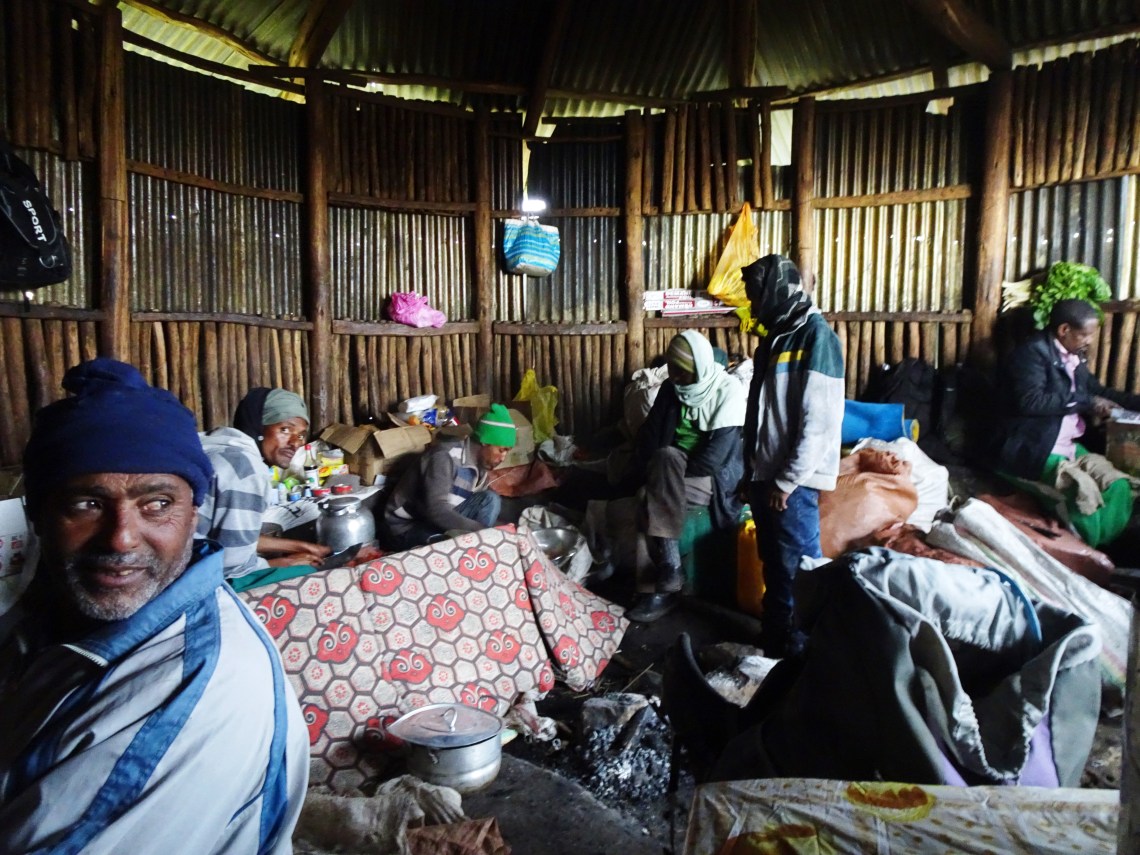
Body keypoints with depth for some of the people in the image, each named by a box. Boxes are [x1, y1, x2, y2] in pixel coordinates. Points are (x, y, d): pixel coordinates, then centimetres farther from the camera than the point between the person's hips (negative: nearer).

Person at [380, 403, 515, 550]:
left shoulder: (480, 466, 1)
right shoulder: (445, 456, -24)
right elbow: (436, 510, -33)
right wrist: (482, 531, -35)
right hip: (405, 527, -8)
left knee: (491, 500, -11)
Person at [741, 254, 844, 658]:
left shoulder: (816, 337, -13)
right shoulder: (775, 337, 15)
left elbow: (819, 422, -19)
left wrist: (788, 480, -18)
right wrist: (754, 473, 17)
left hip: (793, 481, -9)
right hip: (766, 474, 9)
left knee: (797, 571, 0)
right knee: (773, 564, 17)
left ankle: (800, 651, 13)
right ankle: (773, 640, 30)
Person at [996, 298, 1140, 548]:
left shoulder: (1076, 355, 14)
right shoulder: (1033, 351, -13)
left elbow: (1095, 389, 29)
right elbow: (1031, 401, -25)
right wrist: (1085, 403, -18)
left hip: (1071, 445, 9)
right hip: (1036, 448, -9)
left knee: (1118, 486, -7)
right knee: (1085, 490, -26)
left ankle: (1097, 550, -2)